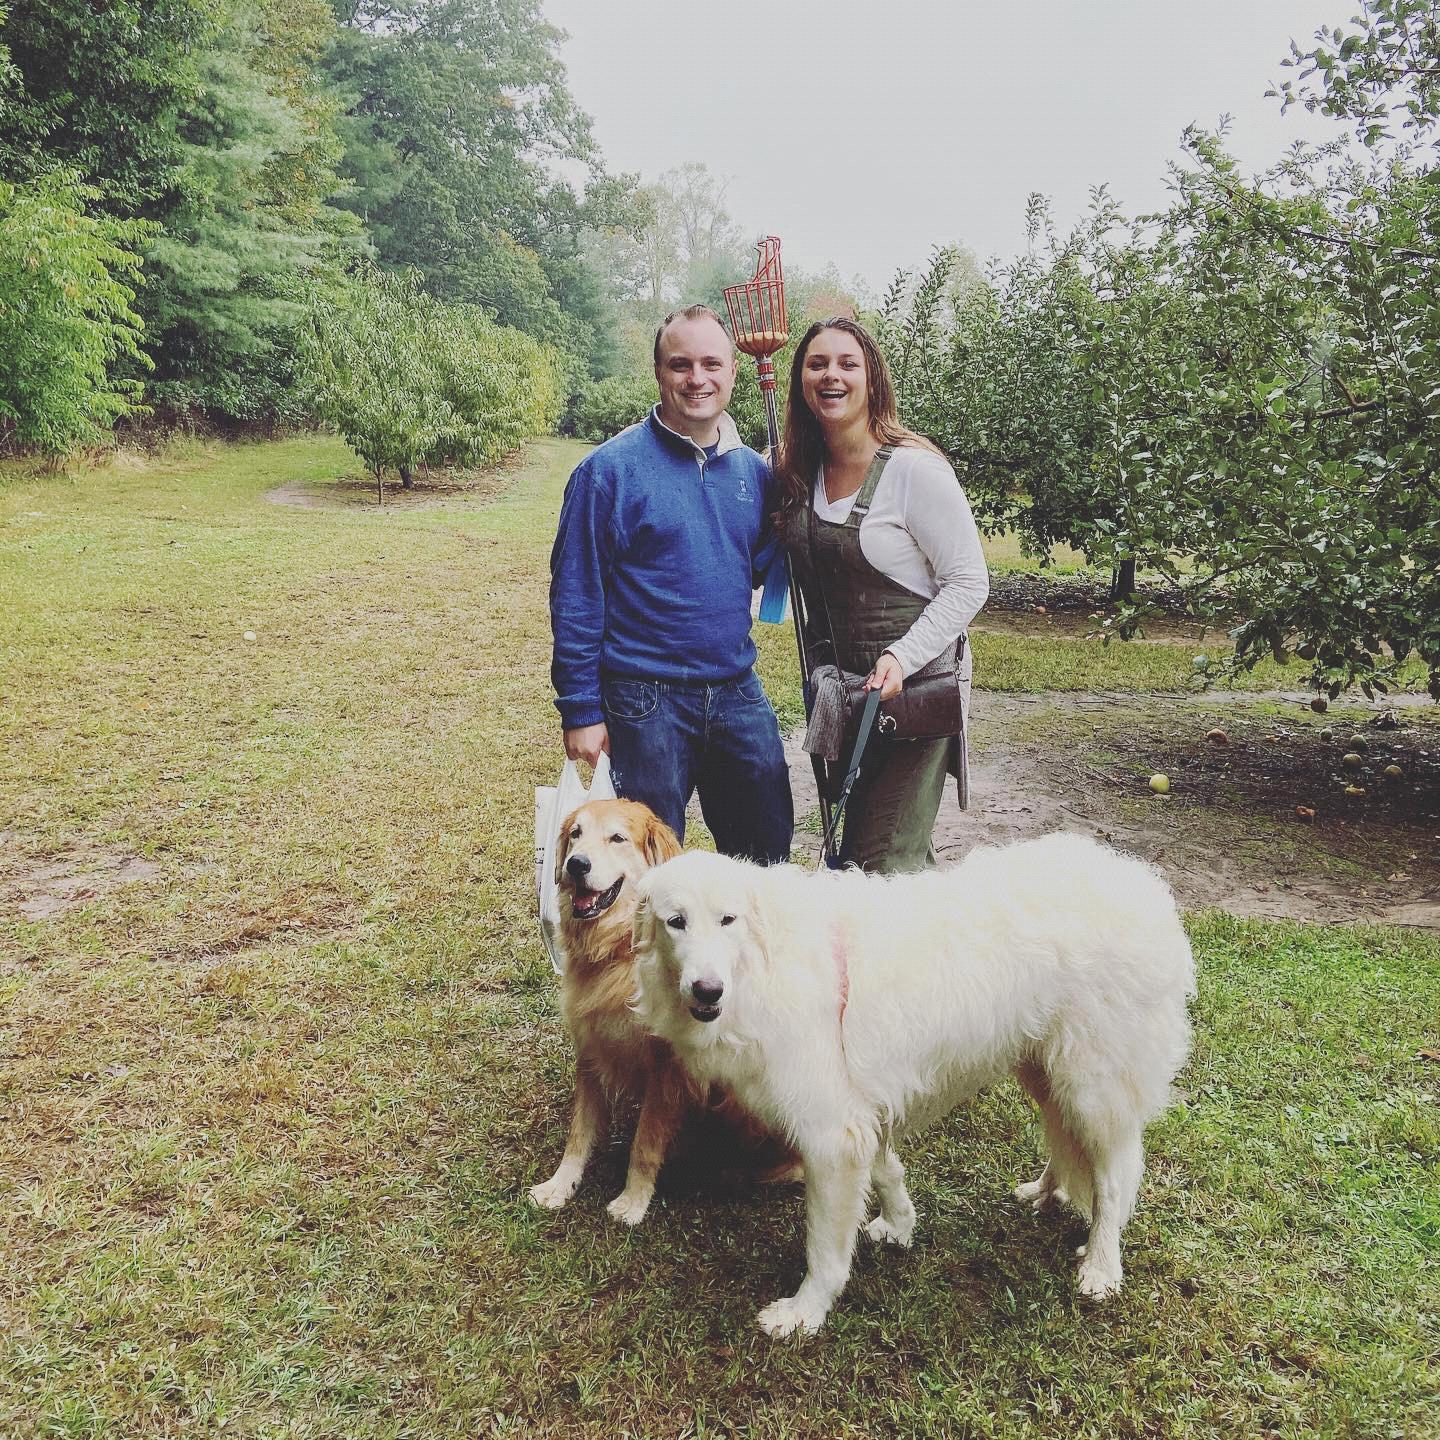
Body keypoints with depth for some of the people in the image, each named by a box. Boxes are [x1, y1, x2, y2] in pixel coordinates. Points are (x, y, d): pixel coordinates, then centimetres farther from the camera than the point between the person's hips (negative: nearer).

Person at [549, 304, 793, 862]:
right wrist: (580, 710, -10)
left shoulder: (752, 470, 6)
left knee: (768, 851, 14)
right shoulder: (610, 469, -9)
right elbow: (574, 598, -8)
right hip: (646, 701, -5)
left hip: (738, 694, 5)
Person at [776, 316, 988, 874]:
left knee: (881, 864, -8)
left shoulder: (914, 468, -15)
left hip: (914, 687, -7)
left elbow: (969, 583, -14)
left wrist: (902, 657, -23)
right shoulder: (800, 473, 5)